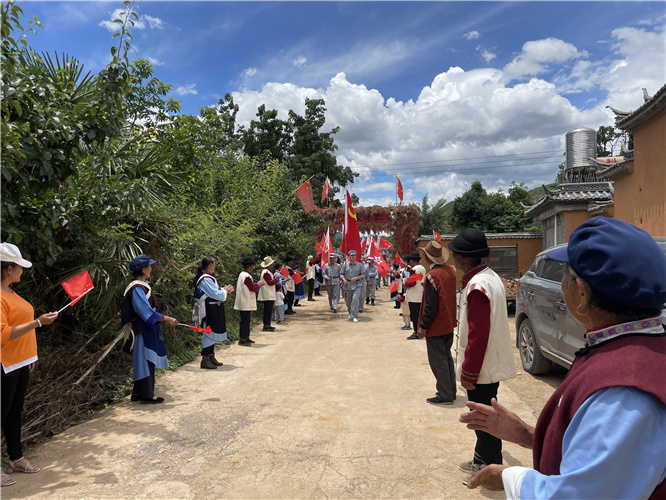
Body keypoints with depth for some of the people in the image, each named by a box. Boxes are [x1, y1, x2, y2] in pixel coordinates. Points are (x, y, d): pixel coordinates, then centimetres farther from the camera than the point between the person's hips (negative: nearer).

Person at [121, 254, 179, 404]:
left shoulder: (141, 285, 11)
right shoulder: (137, 289, -21)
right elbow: (146, 312, -25)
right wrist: (167, 319, -23)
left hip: (148, 329, 10)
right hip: (143, 330, -10)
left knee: (143, 362, 17)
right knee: (146, 361, -2)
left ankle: (138, 393, 27)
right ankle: (147, 395, 8)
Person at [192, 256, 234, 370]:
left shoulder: (208, 277, 14)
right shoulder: (205, 279, -20)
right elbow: (216, 294, -22)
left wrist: (224, 289, 6)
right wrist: (225, 290, -5)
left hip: (214, 311, 11)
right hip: (210, 311, -11)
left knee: (212, 334, 17)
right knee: (209, 333, -5)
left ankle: (211, 357, 27)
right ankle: (205, 360, 2)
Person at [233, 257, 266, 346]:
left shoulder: (242, 274, 13)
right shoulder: (247, 276, -19)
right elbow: (253, 289, -18)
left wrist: (257, 284, 15)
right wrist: (260, 284, -2)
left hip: (244, 303, 10)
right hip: (246, 304, -10)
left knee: (246, 321, 16)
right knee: (245, 321, -4)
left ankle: (246, 338, 24)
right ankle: (242, 340, 1)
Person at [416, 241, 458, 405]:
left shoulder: (432, 276, -22)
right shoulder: (450, 270, 2)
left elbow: (430, 305, -22)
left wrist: (423, 326, -15)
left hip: (436, 326, -8)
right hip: (449, 323, 9)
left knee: (438, 360, 2)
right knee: (446, 357, 19)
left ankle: (445, 395, 10)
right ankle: (450, 391, 28)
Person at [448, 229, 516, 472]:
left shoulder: (476, 286, -25)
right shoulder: (491, 277, 7)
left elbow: (478, 334, -27)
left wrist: (468, 372, -19)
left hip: (481, 368, -10)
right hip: (492, 363, 10)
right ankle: (483, 456, 39)